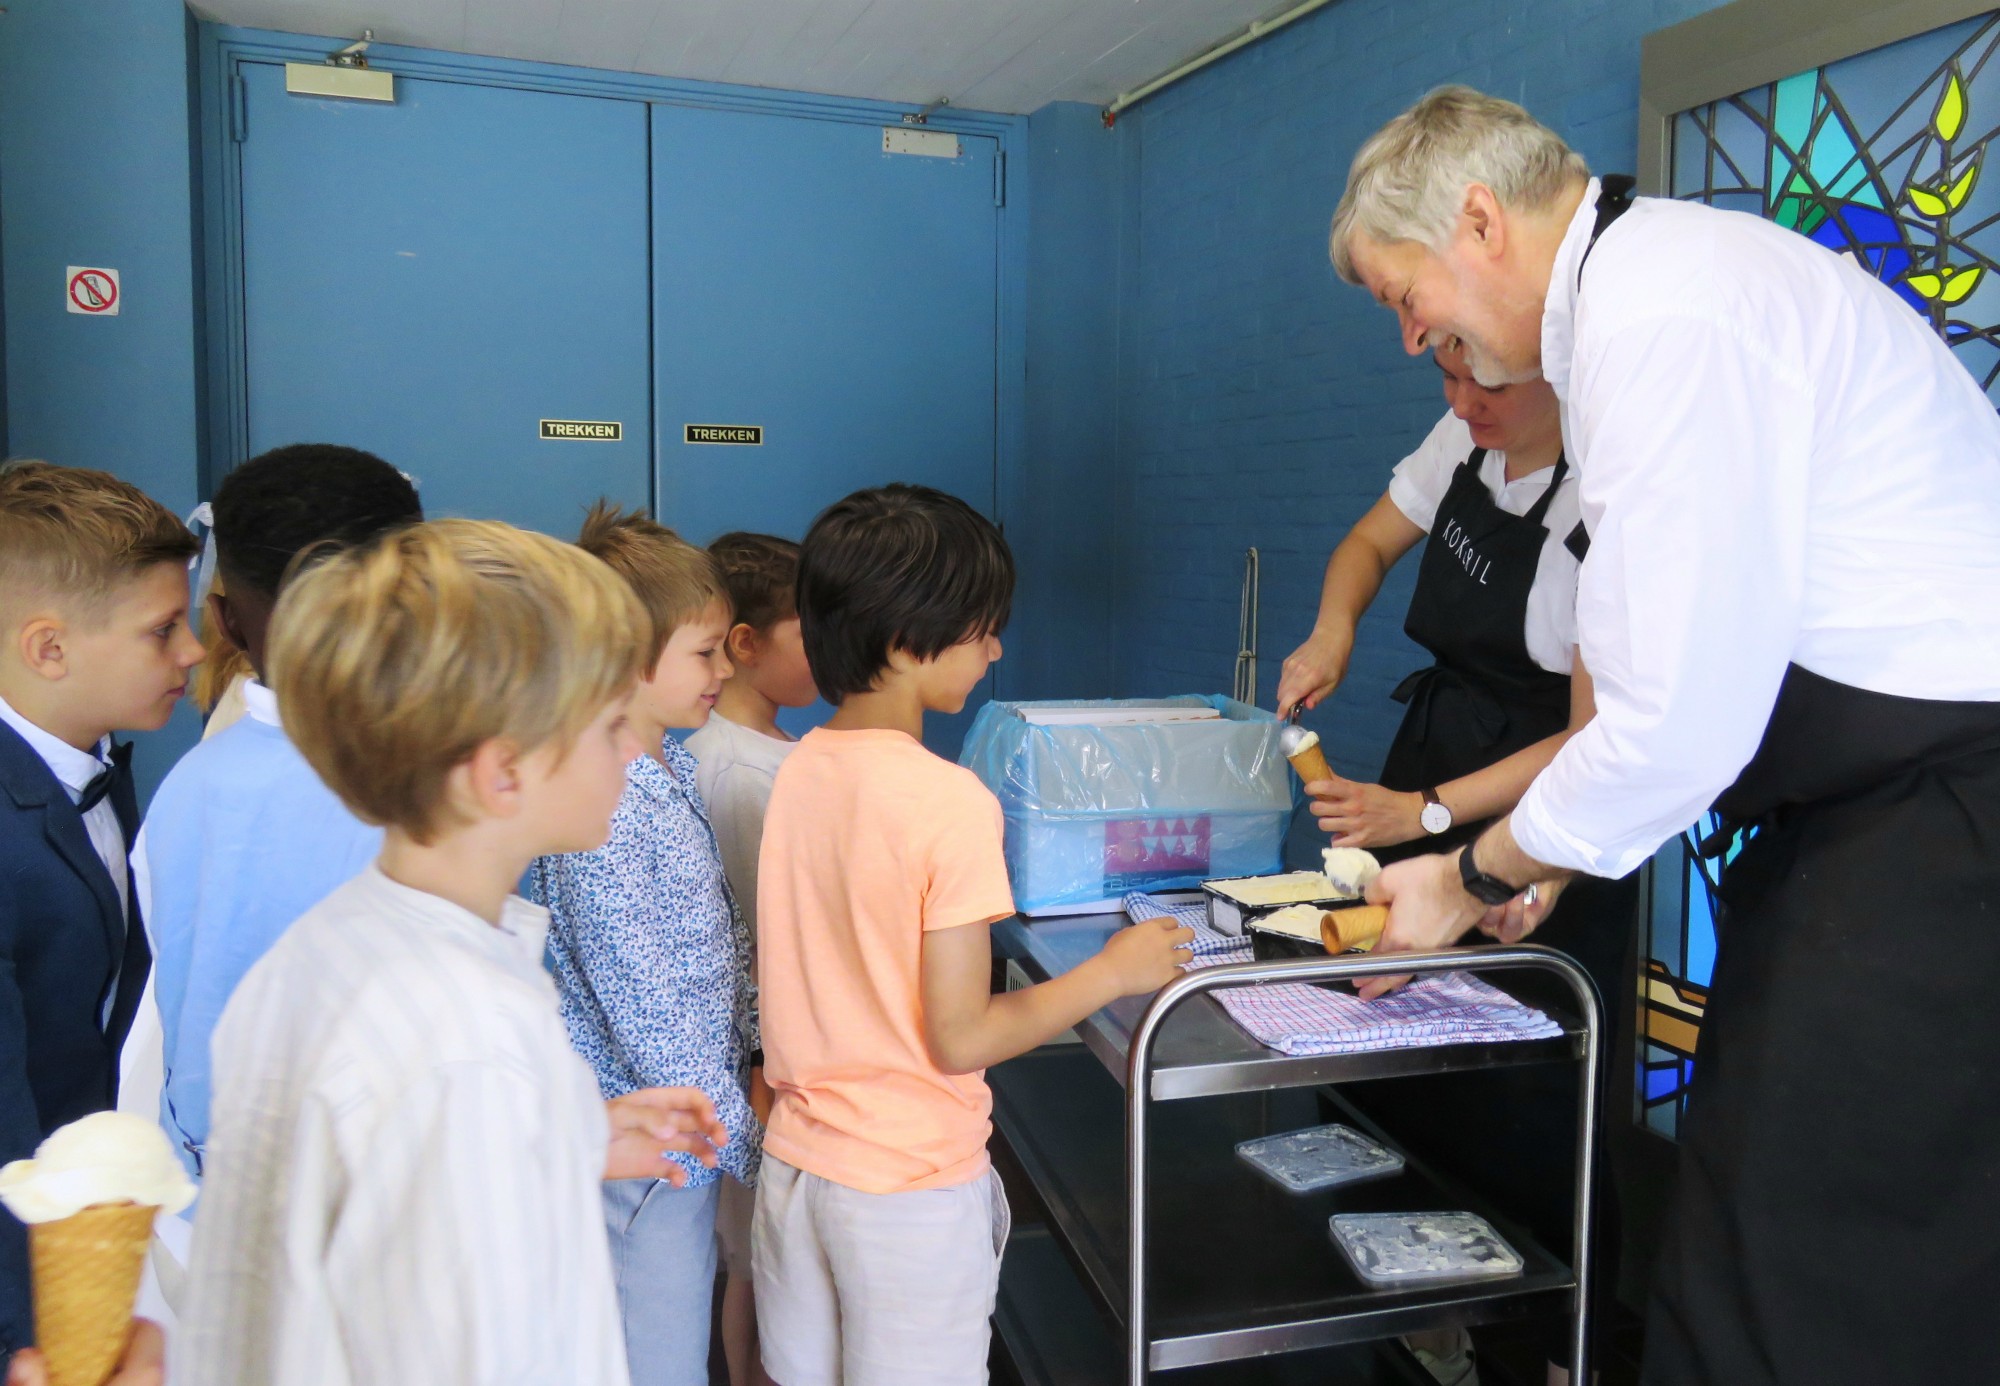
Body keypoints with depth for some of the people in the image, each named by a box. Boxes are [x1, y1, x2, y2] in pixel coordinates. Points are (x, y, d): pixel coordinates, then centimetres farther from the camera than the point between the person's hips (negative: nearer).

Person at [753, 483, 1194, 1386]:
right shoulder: (950, 800, -22)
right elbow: (961, 1038, -20)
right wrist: (1112, 973, -10)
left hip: (794, 1163, 6)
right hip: (908, 1184, -6)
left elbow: (808, 967, 6)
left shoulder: (799, 769, -2)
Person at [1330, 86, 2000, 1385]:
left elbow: (1683, 720, -23)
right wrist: (1549, 851, 14)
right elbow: (1695, 652, 17)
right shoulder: (1649, 279, 12)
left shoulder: (1666, 322, -20)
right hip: (1881, 794, 10)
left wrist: (1479, 875, -7)